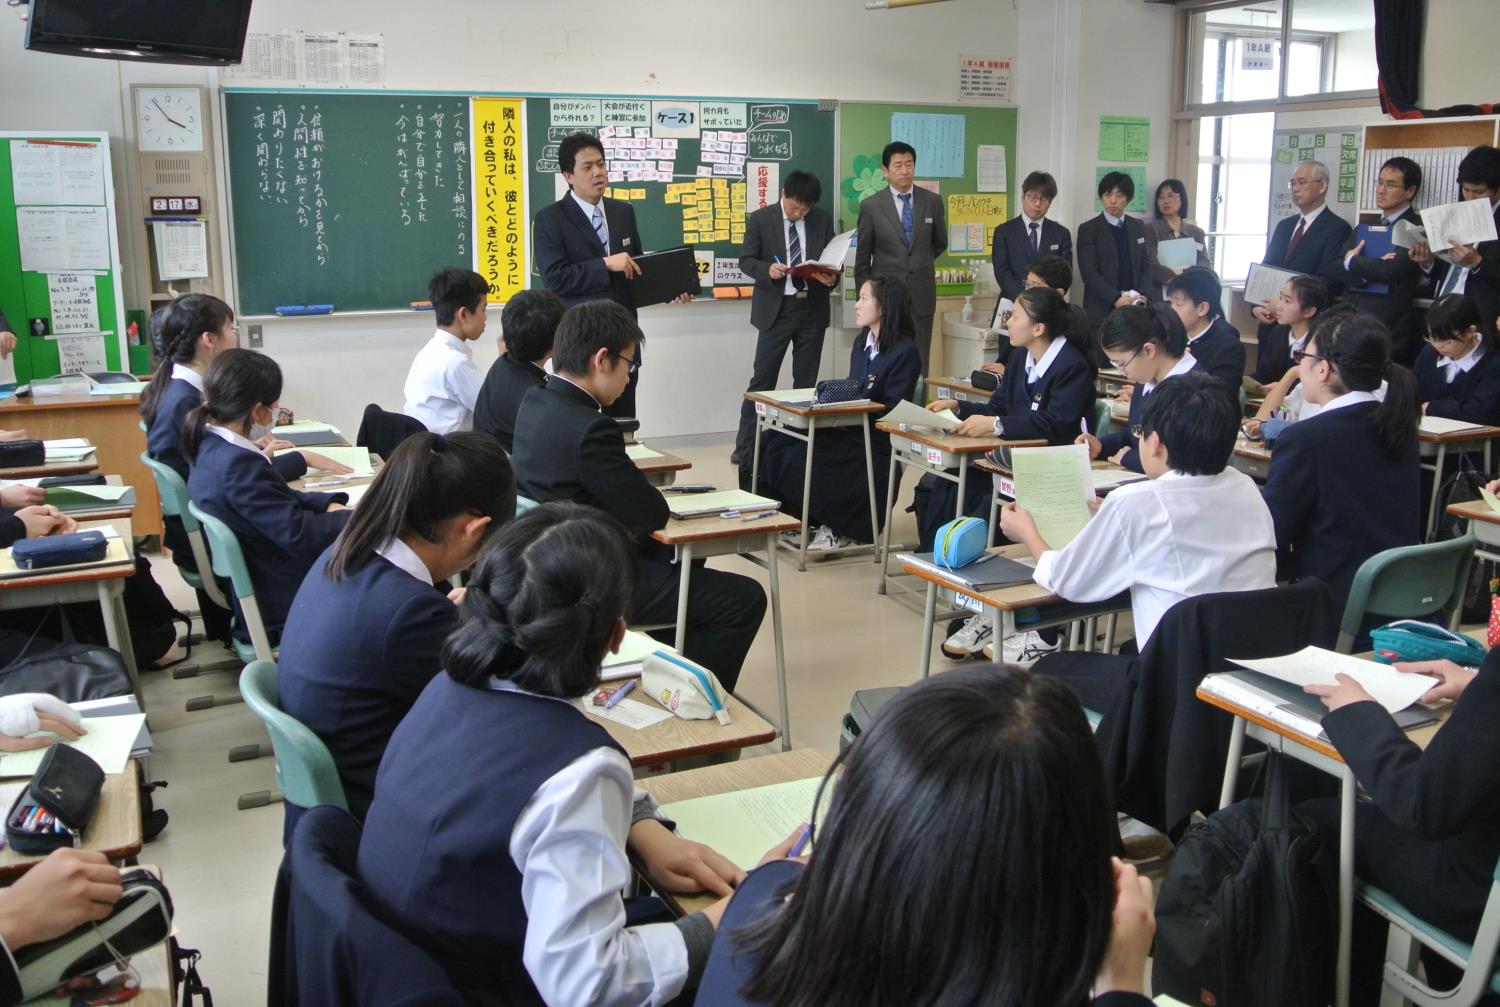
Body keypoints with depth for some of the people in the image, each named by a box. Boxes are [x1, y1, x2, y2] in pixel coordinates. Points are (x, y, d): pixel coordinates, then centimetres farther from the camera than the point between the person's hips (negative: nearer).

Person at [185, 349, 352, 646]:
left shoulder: (210, 448, 2)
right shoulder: (239, 464, -29)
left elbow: (279, 498, 13)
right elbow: (300, 534, -29)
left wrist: (330, 504, 0)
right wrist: (349, 518, -11)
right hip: (281, 603, -9)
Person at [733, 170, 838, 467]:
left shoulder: (824, 220, 4)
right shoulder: (760, 219, -2)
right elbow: (746, 260, -2)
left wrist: (832, 276, -13)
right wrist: (767, 269, -22)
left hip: (812, 308, 3)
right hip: (776, 308, -3)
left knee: (806, 380, 8)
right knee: (762, 379, -2)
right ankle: (745, 447, 3)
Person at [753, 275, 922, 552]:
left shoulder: (905, 352, -11)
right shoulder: (861, 343, 15)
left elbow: (894, 410, -15)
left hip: (876, 444, -8)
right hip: (848, 431, 8)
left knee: (795, 457, -24)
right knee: (775, 444, -11)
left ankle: (838, 528, -5)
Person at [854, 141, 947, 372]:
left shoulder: (932, 201, 3)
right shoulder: (871, 206, -1)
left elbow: (940, 243, 19)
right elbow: (862, 259, 4)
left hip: (921, 297, 2)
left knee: (919, 367, 2)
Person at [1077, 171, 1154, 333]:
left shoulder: (1138, 227, 14)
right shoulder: (1088, 229, -1)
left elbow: (1145, 265, 13)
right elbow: (1089, 272, -9)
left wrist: (1144, 295, -6)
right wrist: (1116, 299, -20)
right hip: (1102, 311, -3)